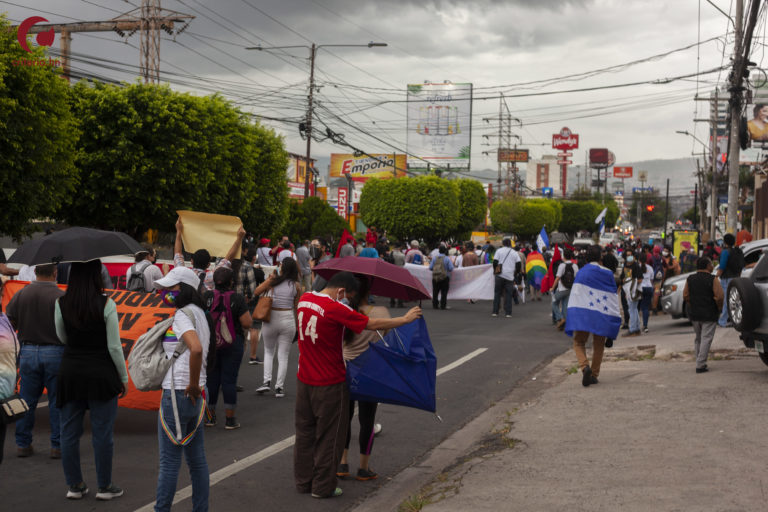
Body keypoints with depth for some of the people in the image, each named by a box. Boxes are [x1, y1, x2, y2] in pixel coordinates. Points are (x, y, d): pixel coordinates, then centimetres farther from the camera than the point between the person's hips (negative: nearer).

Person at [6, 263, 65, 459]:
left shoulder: (20, 295, 1)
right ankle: (58, 446, 9)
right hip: (55, 354, -3)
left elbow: (8, 325, 5)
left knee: (27, 400, 12)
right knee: (57, 402, 5)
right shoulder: (61, 297, -10)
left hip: (27, 352, 3)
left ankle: (23, 444, 18)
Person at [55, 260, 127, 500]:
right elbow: (114, 346, -10)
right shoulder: (106, 304, -13)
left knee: (69, 432, 13)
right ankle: (104, 487, 15)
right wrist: (124, 377, 0)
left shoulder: (61, 304, -3)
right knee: (102, 433, 7)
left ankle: (74, 485, 20)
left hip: (70, 372, 3)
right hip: (101, 373, -3)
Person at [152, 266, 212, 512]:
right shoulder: (198, 313, 13)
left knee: (169, 461, 1)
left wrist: (193, 385, -23)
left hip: (178, 393, -9)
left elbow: (196, 349, -32)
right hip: (195, 397, 9)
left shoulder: (183, 315, -15)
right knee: (197, 459, 14)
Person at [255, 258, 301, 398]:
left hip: (271, 319, 0)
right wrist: (297, 326, 11)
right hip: (288, 320, 0)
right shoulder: (296, 285, -2)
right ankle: (279, 388, 6)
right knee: (283, 355, 8)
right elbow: (297, 307, 3)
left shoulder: (273, 281, -5)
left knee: (268, 351, 19)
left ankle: (267, 381, 5)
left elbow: (257, 291, 4)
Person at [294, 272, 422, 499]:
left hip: (304, 380, 7)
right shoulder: (336, 310, -21)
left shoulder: (304, 299, 0)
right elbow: (373, 324, -17)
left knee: (305, 432, 17)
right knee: (329, 437, 7)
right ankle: (323, 486, 15)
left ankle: (303, 481, 26)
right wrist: (405, 319, -5)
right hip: (329, 384, -7)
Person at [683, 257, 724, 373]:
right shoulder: (713, 280, -11)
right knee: (706, 339, -3)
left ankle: (699, 362, 21)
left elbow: (685, 296, 3)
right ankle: (700, 365, -8)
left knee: (698, 338, 18)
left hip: (694, 314, 5)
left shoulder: (690, 279, 4)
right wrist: (719, 308, 1)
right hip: (709, 315, -5)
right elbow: (719, 297, -15)